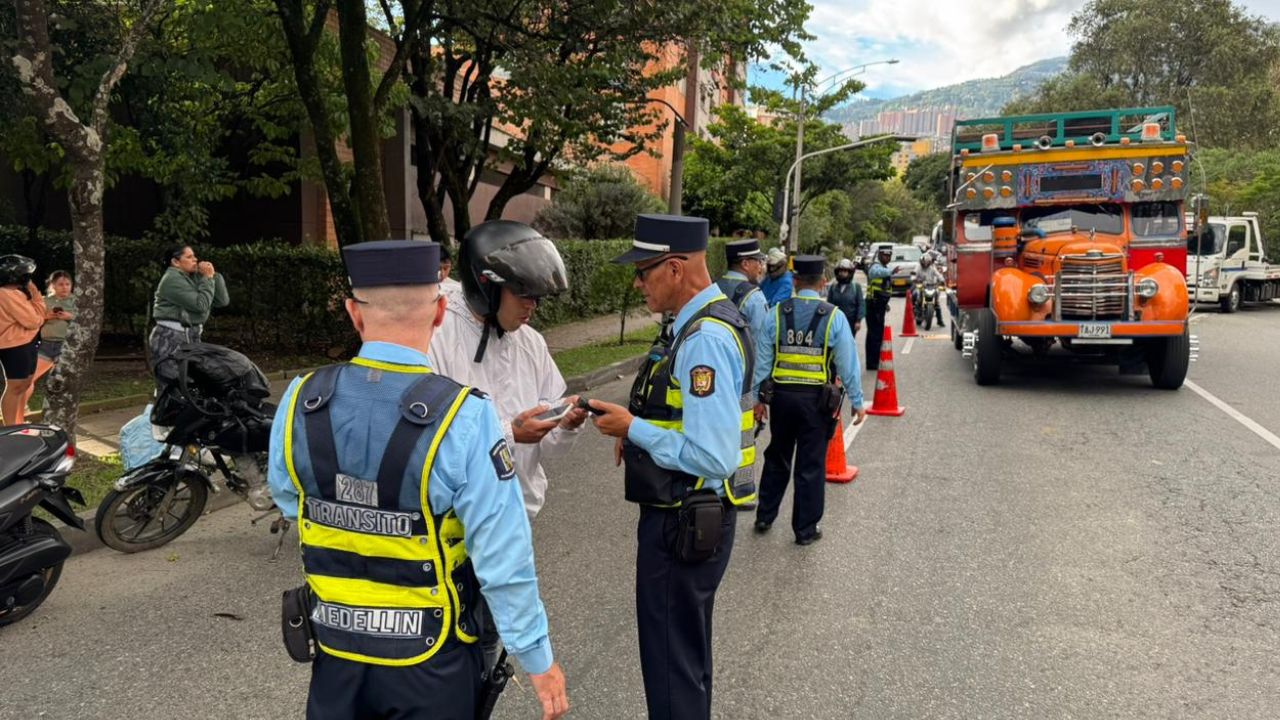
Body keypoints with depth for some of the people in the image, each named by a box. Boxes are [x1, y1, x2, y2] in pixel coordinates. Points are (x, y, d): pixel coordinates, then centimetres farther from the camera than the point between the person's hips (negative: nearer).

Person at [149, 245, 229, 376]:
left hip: (192, 337, 8)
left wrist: (213, 275, 0)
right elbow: (200, 304, -19)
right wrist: (208, 278, -11)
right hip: (170, 339, -8)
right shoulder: (172, 279, -11)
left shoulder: (195, 278, 13)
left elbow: (223, 301, 7)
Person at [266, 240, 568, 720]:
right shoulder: (463, 417, -26)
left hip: (337, 649, 3)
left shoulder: (300, 401, -13)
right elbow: (504, 558, -22)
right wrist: (536, 656, -9)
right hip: (429, 661, -3)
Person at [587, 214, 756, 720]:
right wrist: (640, 429, 4)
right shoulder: (707, 322, 6)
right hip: (691, 514, 10)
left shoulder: (704, 340, -25)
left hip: (684, 524, -10)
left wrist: (632, 428, -18)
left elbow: (712, 457, -29)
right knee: (687, 652, 27)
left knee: (673, 666, 8)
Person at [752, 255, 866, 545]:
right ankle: (806, 529, 18)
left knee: (777, 458, 19)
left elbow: (762, 359, 0)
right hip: (817, 399, -2)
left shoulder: (776, 314, -4)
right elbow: (848, 363, -6)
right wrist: (857, 401, 3)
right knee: (811, 466, 8)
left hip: (781, 396, 2)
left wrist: (757, 397, 9)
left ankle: (764, 517, 29)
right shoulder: (833, 316, -8)